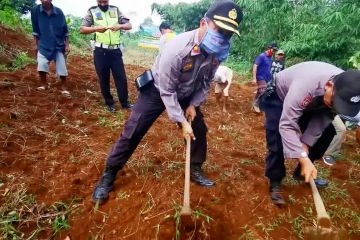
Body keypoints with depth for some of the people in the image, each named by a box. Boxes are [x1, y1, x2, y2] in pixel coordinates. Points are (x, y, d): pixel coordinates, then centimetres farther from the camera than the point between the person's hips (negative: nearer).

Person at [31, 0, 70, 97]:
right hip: (43, 44, 0)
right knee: (41, 65, -7)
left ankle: (64, 87, 17)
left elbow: (65, 30, 0)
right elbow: (35, 30, 1)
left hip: (58, 45, 0)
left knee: (62, 67, 1)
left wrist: (67, 45, -3)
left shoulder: (58, 12, -7)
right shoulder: (35, 11, -7)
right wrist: (36, 44, 3)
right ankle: (44, 84, 16)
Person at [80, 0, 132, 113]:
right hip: (100, 52, -1)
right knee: (104, 79, 7)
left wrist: (119, 26, -18)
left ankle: (125, 102, 17)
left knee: (121, 77, 3)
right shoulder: (92, 11, 3)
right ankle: (109, 103, 22)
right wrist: (96, 28, -24)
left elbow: (129, 25, 3)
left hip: (115, 51, 2)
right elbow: (82, 29, -6)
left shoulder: (115, 10, 9)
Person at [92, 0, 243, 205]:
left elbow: (206, 82, 1)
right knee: (133, 132, -6)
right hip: (158, 90, -5)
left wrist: (193, 105, -8)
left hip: (186, 95, 6)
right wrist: (182, 121, -25)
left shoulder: (217, 52, -18)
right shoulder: (177, 48, -37)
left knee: (200, 130, 7)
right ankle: (108, 175, 11)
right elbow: (167, 91, -28)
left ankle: (196, 170, 29)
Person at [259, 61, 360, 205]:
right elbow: (287, 126, -43)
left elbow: (323, 117, -15)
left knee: (328, 131, -1)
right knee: (277, 141, -19)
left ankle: (301, 172, 16)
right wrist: (304, 159, -47)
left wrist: (306, 144, -23)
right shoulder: (304, 86, -44)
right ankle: (275, 182, 1)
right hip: (278, 96, -6)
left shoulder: (346, 89, -24)